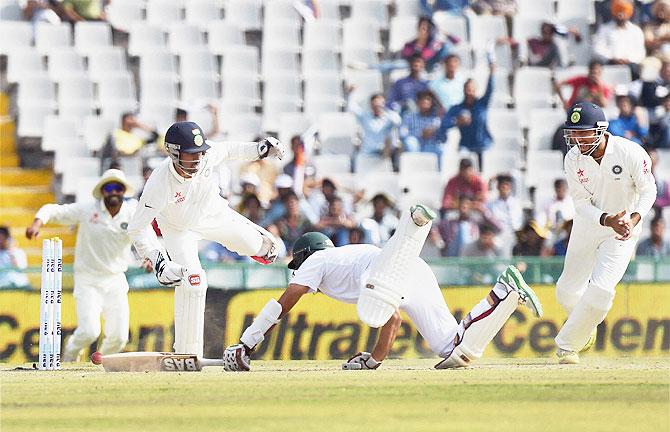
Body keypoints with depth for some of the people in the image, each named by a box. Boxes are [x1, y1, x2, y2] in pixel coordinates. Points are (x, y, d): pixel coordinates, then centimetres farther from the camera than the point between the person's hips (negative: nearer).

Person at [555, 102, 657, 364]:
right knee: (568, 291, 8)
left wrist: (633, 220, -30)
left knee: (601, 289, -16)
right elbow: (582, 204, -14)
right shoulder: (573, 159, -16)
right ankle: (586, 325, 43)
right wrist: (608, 220, -33)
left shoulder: (631, 153, -25)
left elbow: (648, 190, -13)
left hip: (625, 227, -3)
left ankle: (568, 344, 2)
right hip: (588, 225, 3)